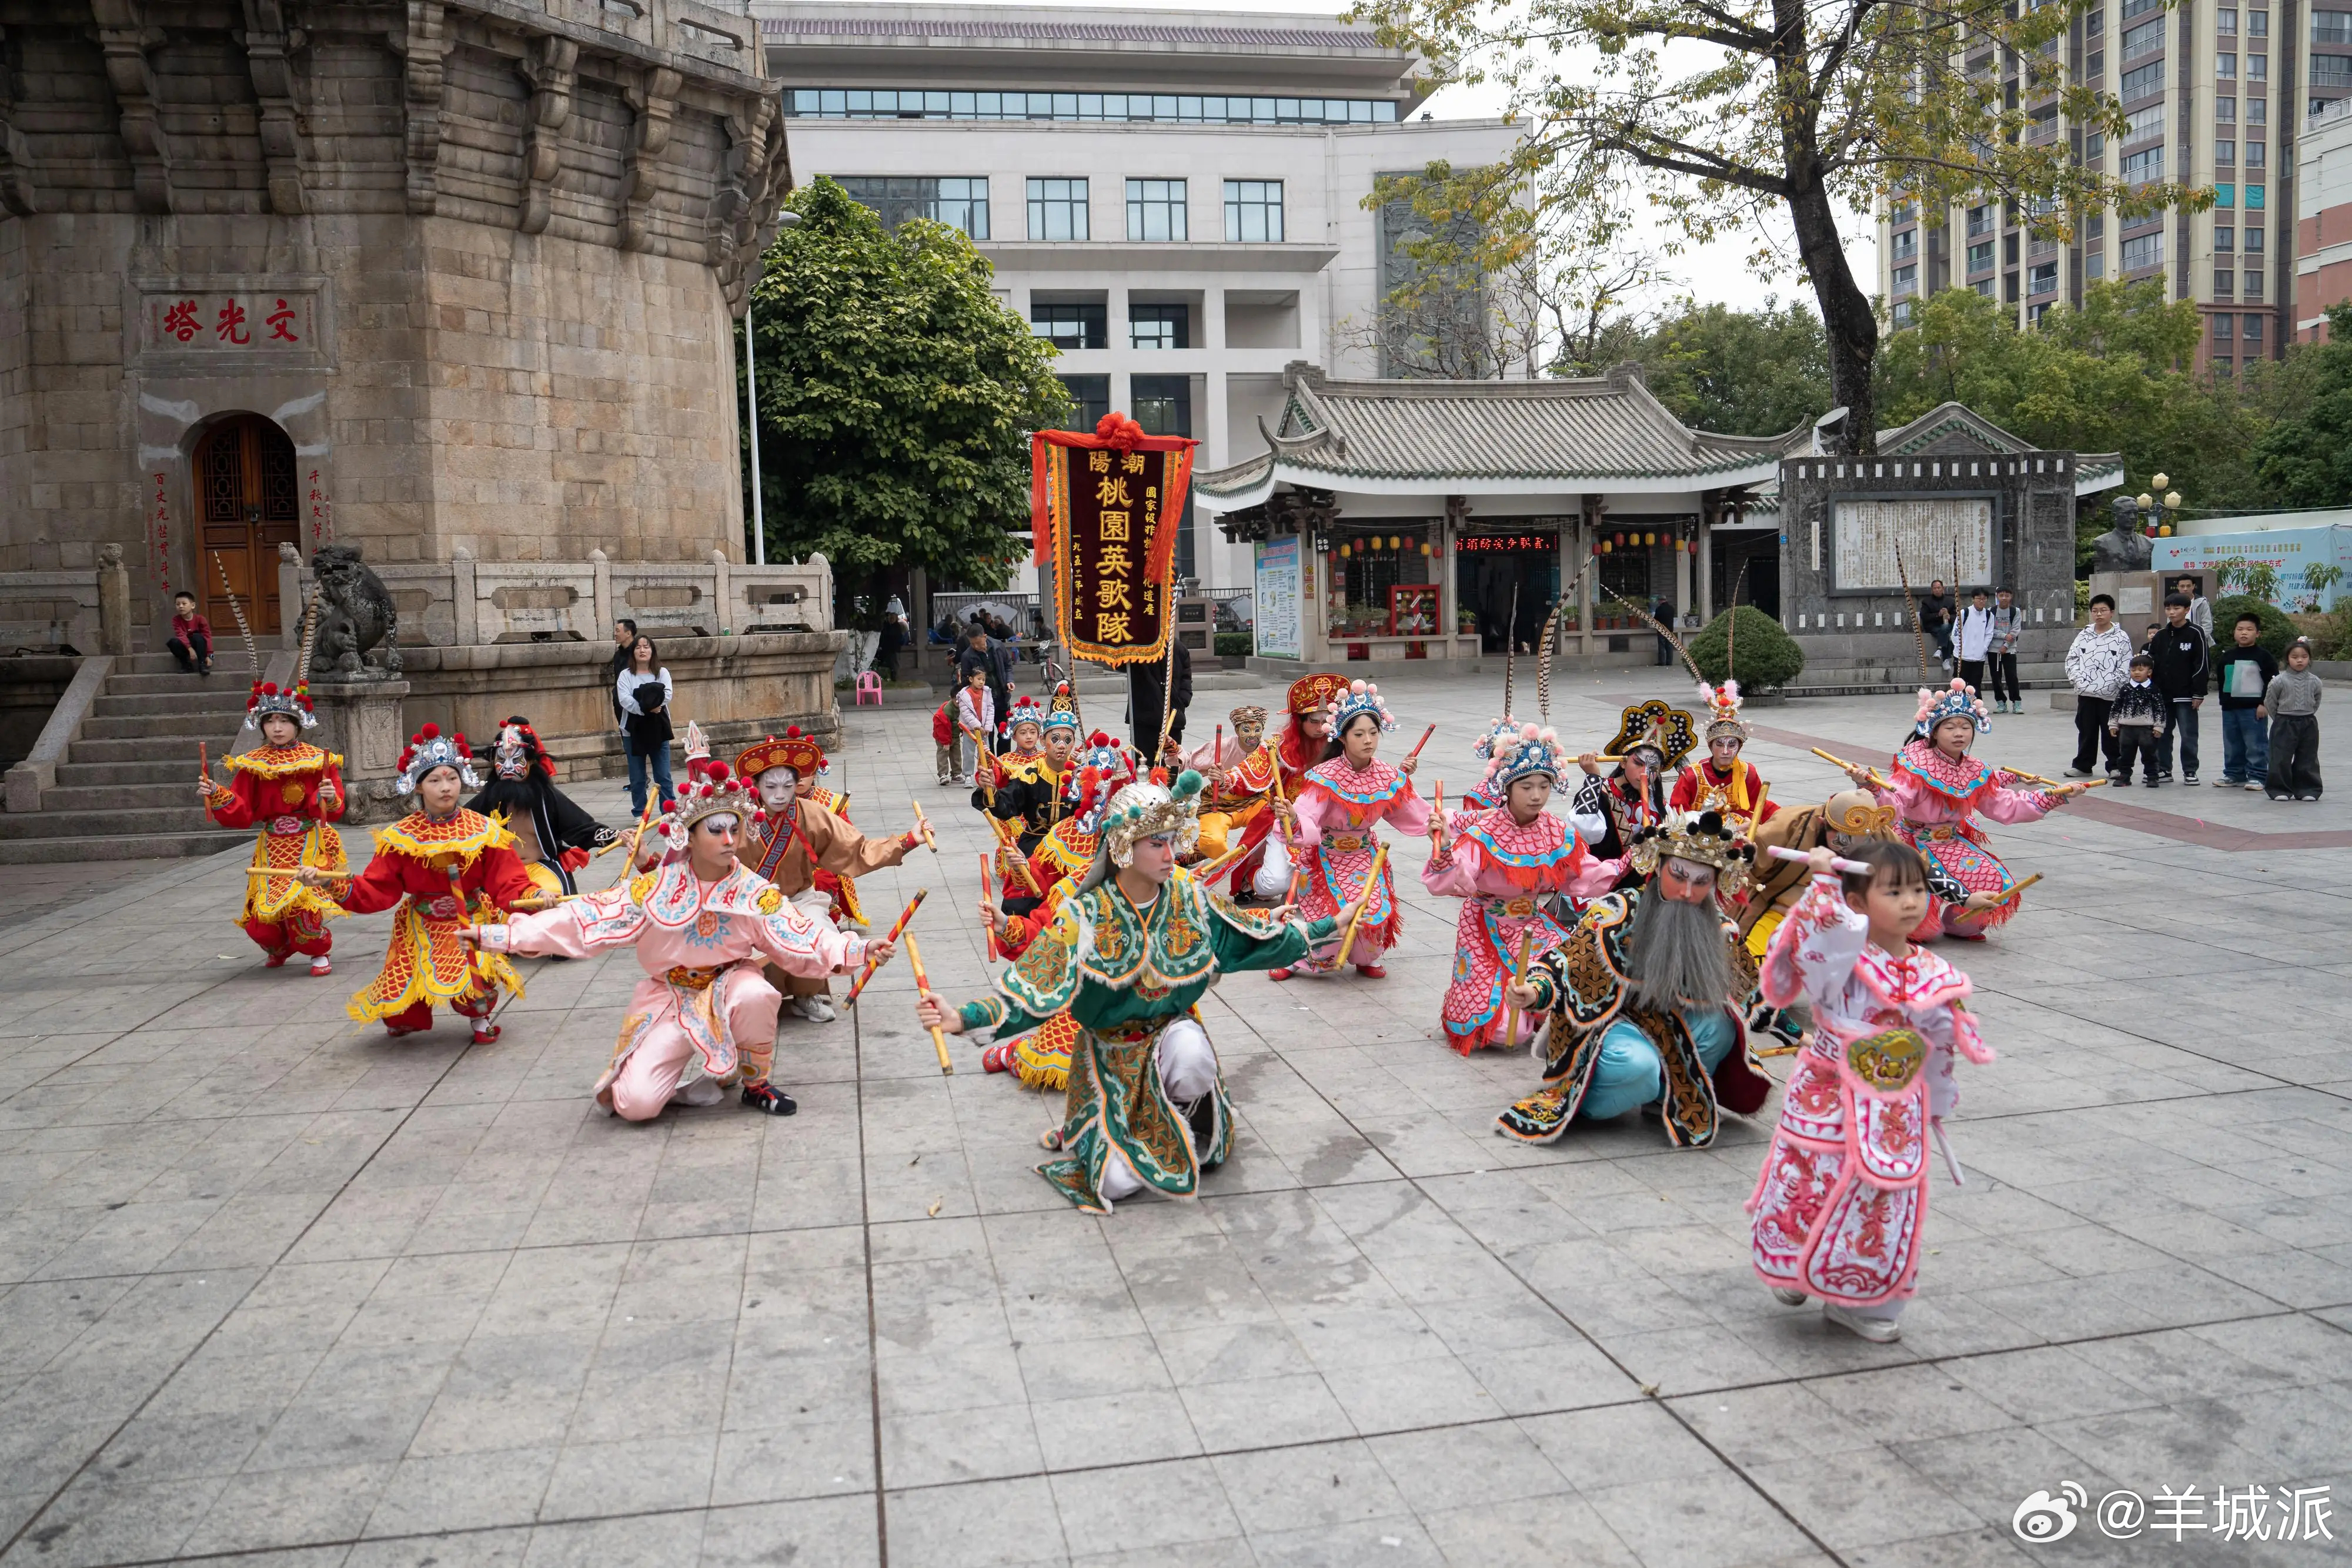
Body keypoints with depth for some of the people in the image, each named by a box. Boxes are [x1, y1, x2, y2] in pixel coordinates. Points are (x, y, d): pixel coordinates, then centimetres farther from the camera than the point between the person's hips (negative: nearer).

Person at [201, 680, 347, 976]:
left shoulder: (317, 760, -4)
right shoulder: (253, 764, 2)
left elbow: (335, 811, -8)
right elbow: (241, 814, 0)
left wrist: (329, 798, -29)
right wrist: (216, 796, -15)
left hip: (309, 844, -3)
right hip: (272, 847, 3)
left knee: (299, 904, -20)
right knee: (260, 921, -3)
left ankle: (320, 952, 11)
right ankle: (278, 949, 34)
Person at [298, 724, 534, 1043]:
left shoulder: (484, 832, -8)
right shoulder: (402, 837, -4)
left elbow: (509, 884, -10)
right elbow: (376, 891, -5)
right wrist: (331, 884, -20)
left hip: (470, 924, -1)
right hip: (421, 930, 2)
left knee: (472, 988, -28)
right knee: (397, 1012, -6)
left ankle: (480, 1018, 10)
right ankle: (408, 1019, 33)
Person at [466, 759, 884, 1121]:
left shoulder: (755, 892, -10)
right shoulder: (655, 888, -12)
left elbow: (804, 941, -17)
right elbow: (580, 920, -14)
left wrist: (858, 950, -34)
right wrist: (496, 936, -21)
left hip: (727, 988, 1)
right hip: (670, 1001, 0)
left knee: (755, 995, -36)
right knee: (634, 1103, -20)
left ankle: (755, 1083, -8)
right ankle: (692, 1080, 14)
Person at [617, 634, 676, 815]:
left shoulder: (662, 673, 5)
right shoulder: (626, 675, 2)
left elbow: (667, 695, -11)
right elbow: (625, 700, -13)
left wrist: (646, 701, -22)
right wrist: (647, 707, -24)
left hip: (658, 730, 0)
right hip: (634, 730, 0)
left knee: (663, 776, 3)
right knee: (637, 777, 5)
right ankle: (640, 813, 13)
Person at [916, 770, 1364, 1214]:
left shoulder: (1190, 898, -7)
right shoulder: (1087, 915, -17)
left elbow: (1252, 936, 5)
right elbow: (1033, 988, -20)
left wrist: (1331, 924, 5)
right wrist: (962, 1019, -34)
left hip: (1172, 1031, 2)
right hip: (1111, 1050, -2)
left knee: (1192, 1053, -37)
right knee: (1121, 1180, -17)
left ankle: (1194, 1129, -2)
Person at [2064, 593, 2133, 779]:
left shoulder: (2121, 637, -2)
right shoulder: (2084, 636, 9)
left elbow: (2126, 666, -5)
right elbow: (2071, 658, 10)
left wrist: (2113, 685, -13)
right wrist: (2077, 679, -3)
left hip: (2110, 695, -3)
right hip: (2085, 693, 3)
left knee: (2111, 733, 4)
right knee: (2086, 731, 11)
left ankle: (2115, 766, 14)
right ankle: (2082, 765, 20)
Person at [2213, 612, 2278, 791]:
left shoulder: (2263, 656, -6)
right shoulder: (2227, 656, 10)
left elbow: (2272, 681, -8)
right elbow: (2221, 679, 19)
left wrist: (2264, 704, -12)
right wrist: (2224, 699, 12)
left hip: (2253, 708, -6)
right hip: (2230, 708, 6)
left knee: (2256, 744, -3)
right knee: (2232, 744, 13)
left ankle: (2257, 776, 2)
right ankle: (2234, 774, 22)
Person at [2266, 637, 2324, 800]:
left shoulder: (2314, 681, 1)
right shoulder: (2280, 680, -8)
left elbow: (2316, 702, 14)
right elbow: (2269, 702, -1)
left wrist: (2307, 716, 10)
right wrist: (2281, 719, 4)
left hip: (2308, 725, 3)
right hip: (2284, 725, -3)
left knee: (2307, 759, 7)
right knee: (2281, 758, -3)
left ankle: (2306, 790, 16)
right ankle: (2280, 790, 5)